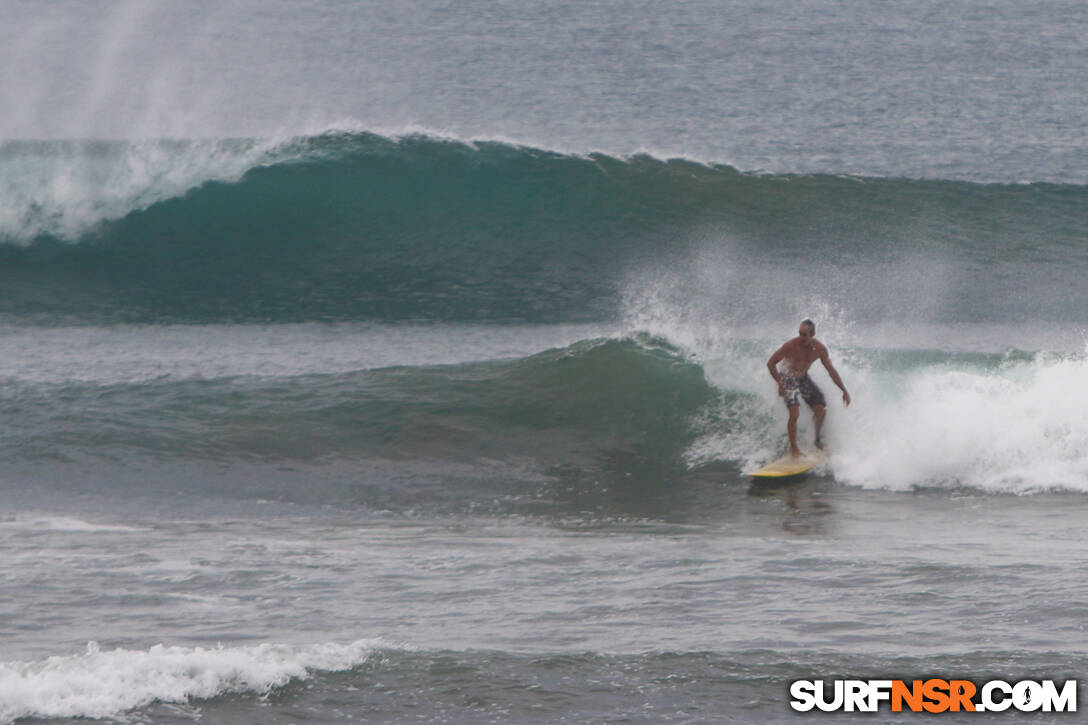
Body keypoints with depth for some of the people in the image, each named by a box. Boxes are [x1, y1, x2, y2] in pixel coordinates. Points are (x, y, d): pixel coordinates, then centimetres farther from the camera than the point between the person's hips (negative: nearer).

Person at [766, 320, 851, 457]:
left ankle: (816, 439, 27)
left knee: (821, 409, 1)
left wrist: (844, 391, -5)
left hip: (803, 378, 5)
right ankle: (793, 448, -8)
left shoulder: (819, 349, -14)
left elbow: (831, 370, -4)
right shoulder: (791, 345, -27)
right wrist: (780, 384, -29)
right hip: (788, 379, -5)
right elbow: (771, 363, -21)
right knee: (794, 413, -22)